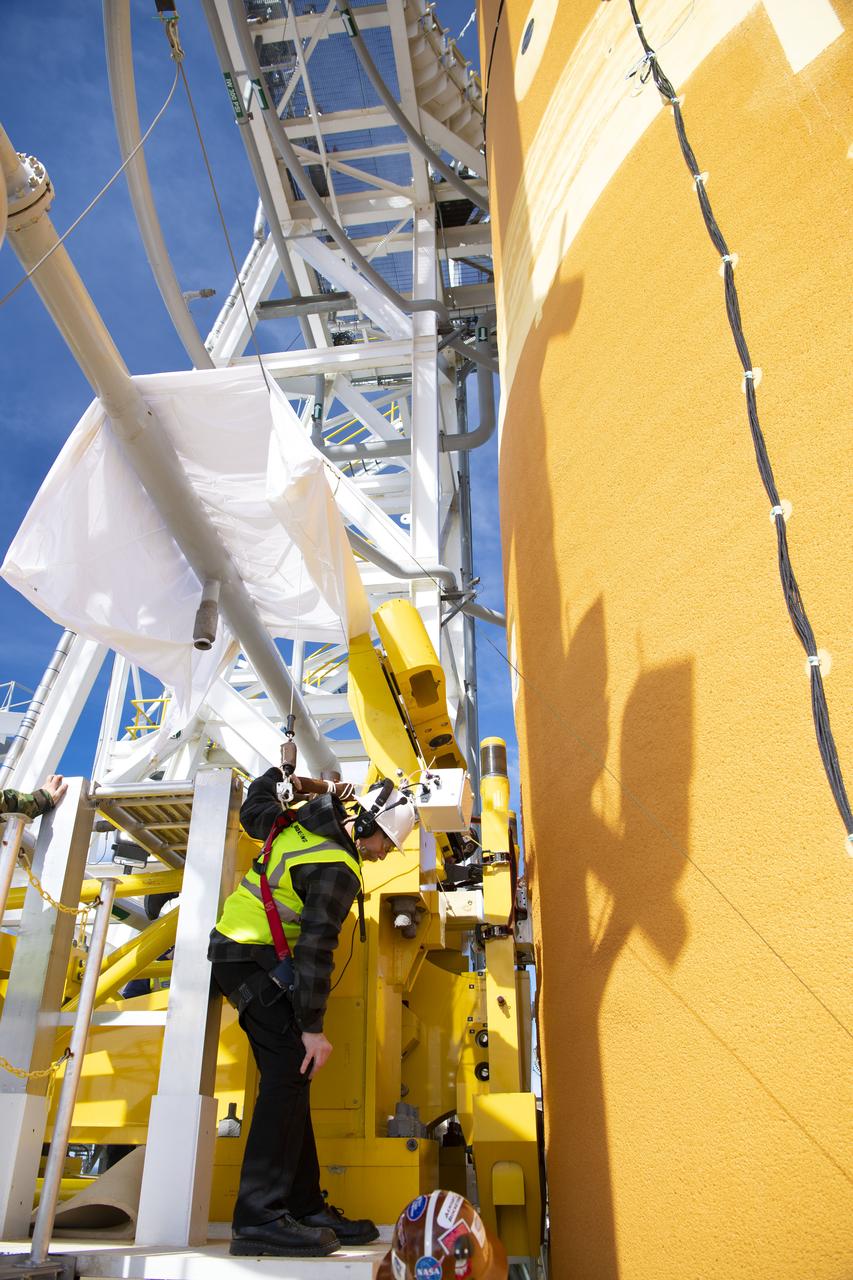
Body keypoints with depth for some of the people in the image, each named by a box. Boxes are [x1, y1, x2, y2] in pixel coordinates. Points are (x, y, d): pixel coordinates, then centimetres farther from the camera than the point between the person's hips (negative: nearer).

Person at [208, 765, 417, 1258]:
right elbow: (316, 948, -23)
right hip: (253, 960, -10)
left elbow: (254, 812, 25)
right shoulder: (338, 870, -19)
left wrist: (279, 770, 40)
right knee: (291, 1069, -16)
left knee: (289, 1075, 7)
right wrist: (312, 1027, -20)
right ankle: (261, 1217, -19)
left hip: (235, 947, 10)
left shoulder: (303, 823, 7)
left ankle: (305, 1208, 10)